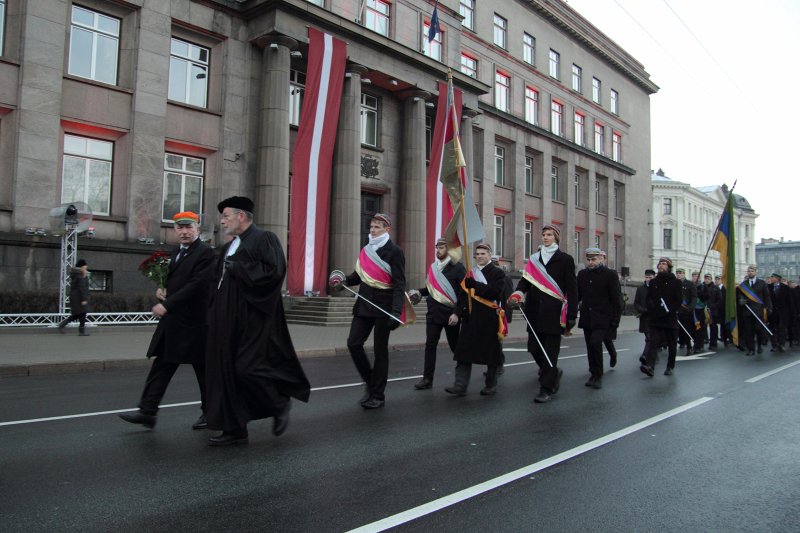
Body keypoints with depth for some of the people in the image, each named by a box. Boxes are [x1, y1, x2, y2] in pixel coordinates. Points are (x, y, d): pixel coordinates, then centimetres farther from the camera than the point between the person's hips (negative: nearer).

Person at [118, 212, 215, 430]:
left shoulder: (205, 252, -12)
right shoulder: (176, 251, 15)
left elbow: (197, 285, -21)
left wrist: (167, 305, -21)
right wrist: (162, 290, 3)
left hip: (194, 322, -8)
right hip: (172, 322, 8)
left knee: (203, 368, 5)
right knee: (162, 365, 7)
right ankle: (147, 411, 12)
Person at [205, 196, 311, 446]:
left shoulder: (264, 238, -7)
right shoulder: (229, 247, 19)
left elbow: (274, 271, -20)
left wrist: (238, 268, -15)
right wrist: (215, 317, 11)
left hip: (253, 321, -8)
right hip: (228, 322, 9)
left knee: (247, 368, -10)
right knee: (227, 372, 6)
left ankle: (280, 404, 15)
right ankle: (235, 429, 15)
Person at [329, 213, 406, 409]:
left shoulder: (394, 251, -9)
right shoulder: (366, 250, 11)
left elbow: (399, 284, -14)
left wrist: (396, 312, -25)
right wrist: (345, 281, -2)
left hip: (383, 307, -6)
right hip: (364, 304, 6)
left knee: (380, 350, 1)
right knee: (353, 343, 0)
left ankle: (378, 395, 13)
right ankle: (371, 382, 20)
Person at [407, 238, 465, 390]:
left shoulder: (457, 268, -7)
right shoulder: (433, 267, 11)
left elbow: (464, 293, -11)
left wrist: (456, 313, -16)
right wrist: (419, 292, 3)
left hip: (450, 314, -4)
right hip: (433, 313, 5)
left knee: (455, 345, 8)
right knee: (430, 344, 0)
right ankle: (427, 379, 4)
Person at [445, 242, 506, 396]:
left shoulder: (498, 273, 0)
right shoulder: (470, 272, 16)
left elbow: (495, 292, -16)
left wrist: (474, 284, -19)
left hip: (489, 320, -4)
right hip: (470, 318, 4)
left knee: (491, 353, 5)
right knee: (464, 351, -2)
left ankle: (491, 385, 19)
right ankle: (460, 386, -1)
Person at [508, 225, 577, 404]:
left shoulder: (565, 259, 2)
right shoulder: (534, 259, 14)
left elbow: (571, 289, 0)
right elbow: (526, 280, 6)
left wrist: (572, 315, -5)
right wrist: (517, 293, -16)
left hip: (554, 313, -4)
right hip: (535, 313, 4)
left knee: (550, 351, -3)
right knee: (534, 348, 6)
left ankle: (547, 389, 6)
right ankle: (553, 373, 32)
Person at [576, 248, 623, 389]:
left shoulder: (610, 275, -3)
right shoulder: (582, 274, 10)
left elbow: (617, 299, -3)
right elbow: (577, 294, 15)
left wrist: (615, 319, -7)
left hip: (602, 319, -5)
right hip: (587, 318, 5)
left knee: (596, 342, -19)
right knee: (590, 347, 9)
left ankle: (598, 376, -6)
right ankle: (594, 375, 22)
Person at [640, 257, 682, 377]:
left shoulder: (676, 282, 2)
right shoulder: (653, 282, 12)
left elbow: (679, 300, -4)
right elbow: (648, 298, 10)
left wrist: (668, 311, -16)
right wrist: (653, 310, -9)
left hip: (670, 318, -1)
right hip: (655, 318, 1)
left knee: (671, 344, 10)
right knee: (653, 341, -13)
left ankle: (670, 367, 24)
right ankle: (649, 366, -23)